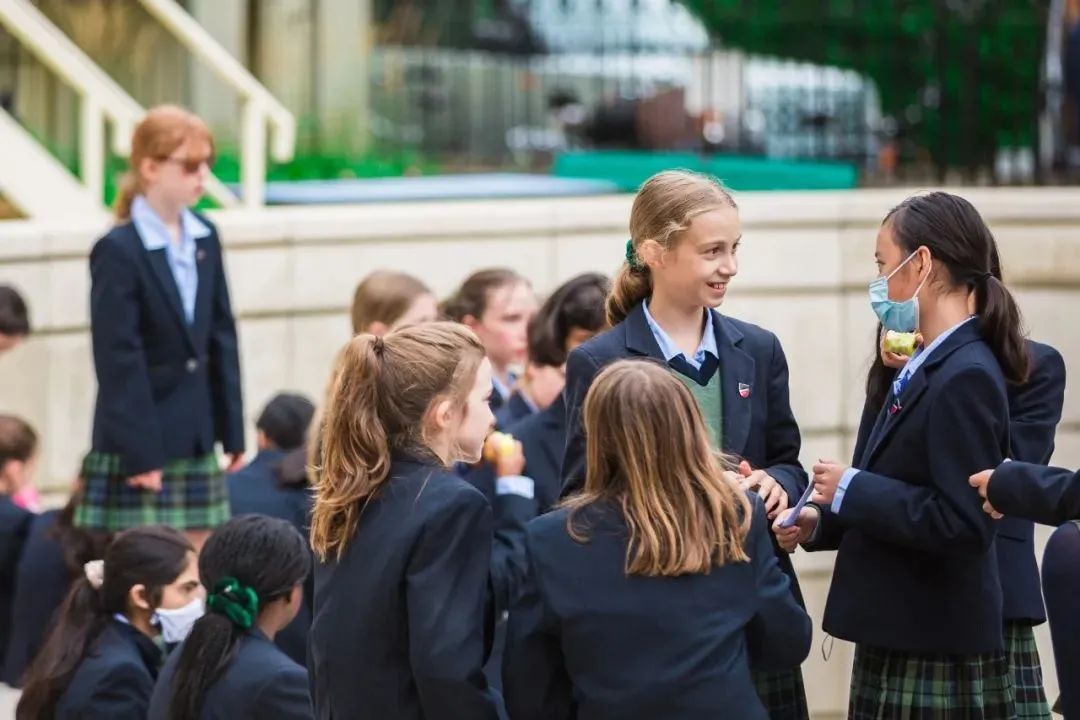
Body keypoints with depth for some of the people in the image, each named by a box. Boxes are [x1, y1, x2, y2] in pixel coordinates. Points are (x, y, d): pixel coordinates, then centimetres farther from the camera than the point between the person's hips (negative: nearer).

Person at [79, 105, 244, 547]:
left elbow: (221, 336, 11)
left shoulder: (205, 238, 7)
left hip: (196, 441, 7)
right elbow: (118, 360, -16)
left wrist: (232, 430, 9)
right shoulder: (118, 252, -14)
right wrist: (139, 453, -18)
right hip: (140, 443, -7)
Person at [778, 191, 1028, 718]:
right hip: (896, 646, 9)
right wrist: (820, 523, 6)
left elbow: (960, 520, -23)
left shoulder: (965, 377, -16)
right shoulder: (928, 368, 13)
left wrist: (850, 490, -15)